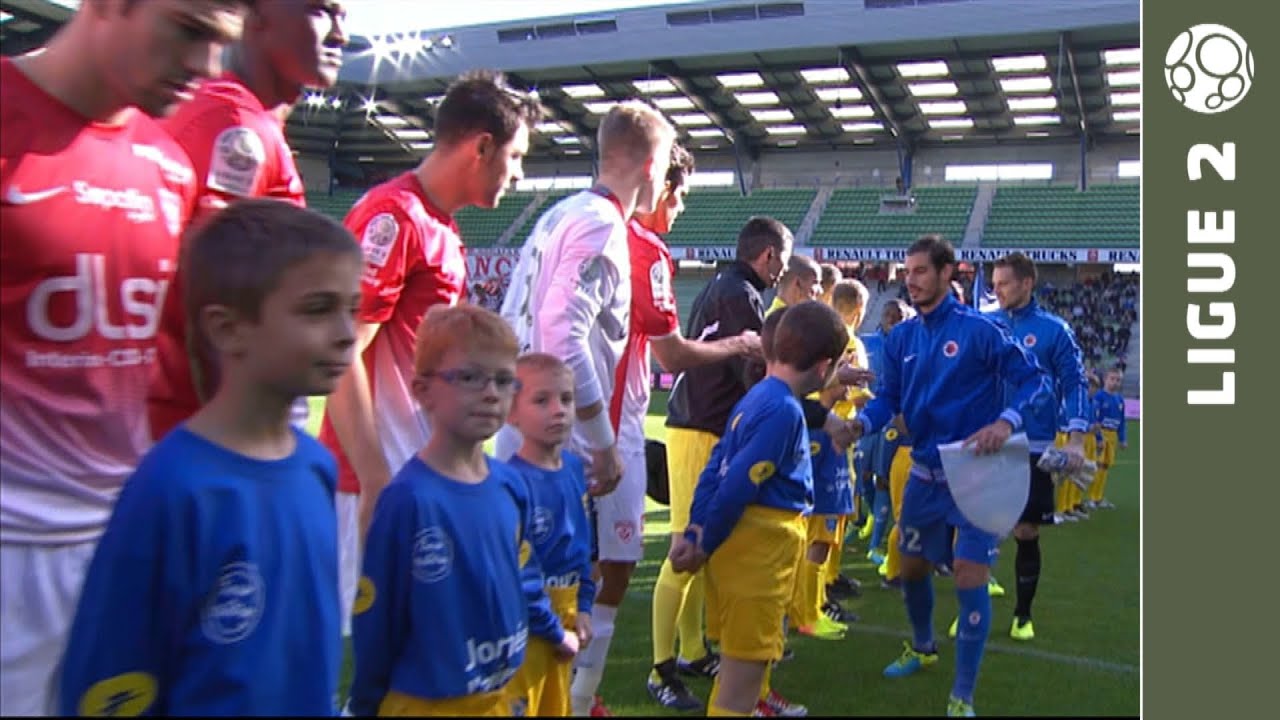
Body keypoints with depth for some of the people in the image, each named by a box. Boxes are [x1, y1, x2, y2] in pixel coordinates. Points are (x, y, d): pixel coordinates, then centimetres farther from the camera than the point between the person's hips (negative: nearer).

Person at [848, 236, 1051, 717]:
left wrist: (1006, 421, -29)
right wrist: (861, 422, -18)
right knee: (912, 566, 17)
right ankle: (922, 648, 46)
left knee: (970, 579, -8)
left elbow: (1035, 380, -12)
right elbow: (888, 397, 3)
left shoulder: (978, 329, -14)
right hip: (925, 473, 6)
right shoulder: (901, 338, 3)